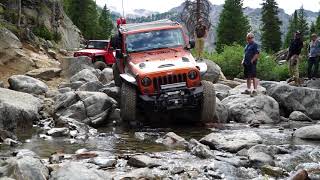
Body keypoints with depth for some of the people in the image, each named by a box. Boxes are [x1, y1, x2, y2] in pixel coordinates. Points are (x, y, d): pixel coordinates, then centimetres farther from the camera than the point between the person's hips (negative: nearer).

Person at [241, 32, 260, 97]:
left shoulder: (255, 45, -8)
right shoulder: (247, 45, 20)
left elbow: (257, 54, -16)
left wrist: (252, 61, -17)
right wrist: (243, 60, 15)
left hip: (252, 64, -9)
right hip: (246, 64, 9)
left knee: (253, 77, -10)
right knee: (248, 77, 13)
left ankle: (255, 90, -10)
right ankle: (248, 90, 20)